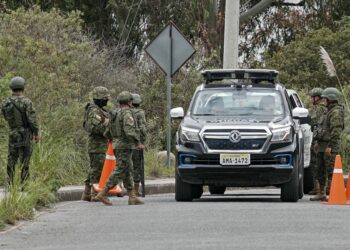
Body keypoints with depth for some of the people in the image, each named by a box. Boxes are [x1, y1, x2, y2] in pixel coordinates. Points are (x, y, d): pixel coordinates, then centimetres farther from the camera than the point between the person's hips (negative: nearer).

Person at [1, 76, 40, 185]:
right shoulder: (26, 102, -16)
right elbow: (32, 119, -16)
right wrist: (36, 133, -6)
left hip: (12, 135, 5)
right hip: (25, 135, -4)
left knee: (11, 159, 12)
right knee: (24, 160, 0)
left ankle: (10, 183, 10)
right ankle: (23, 184, -1)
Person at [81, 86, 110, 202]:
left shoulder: (100, 110, 18)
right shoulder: (94, 111, -15)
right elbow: (93, 127, -26)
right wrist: (106, 124, -21)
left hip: (101, 145, 10)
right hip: (97, 145, -10)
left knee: (94, 170, 12)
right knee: (97, 170, -8)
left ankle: (87, 194, 16)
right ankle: (96, 195, -6)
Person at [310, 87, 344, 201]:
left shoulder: (336, 112, -13)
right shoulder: (329, 111, 19)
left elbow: (336, 130, -21)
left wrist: (330, 146, -24)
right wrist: (318, 143, 26)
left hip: (330, 147, -10)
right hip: (323, 146, 10)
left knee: (331, 171, -11)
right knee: (320, 171, 13)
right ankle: (321, 193, 19)